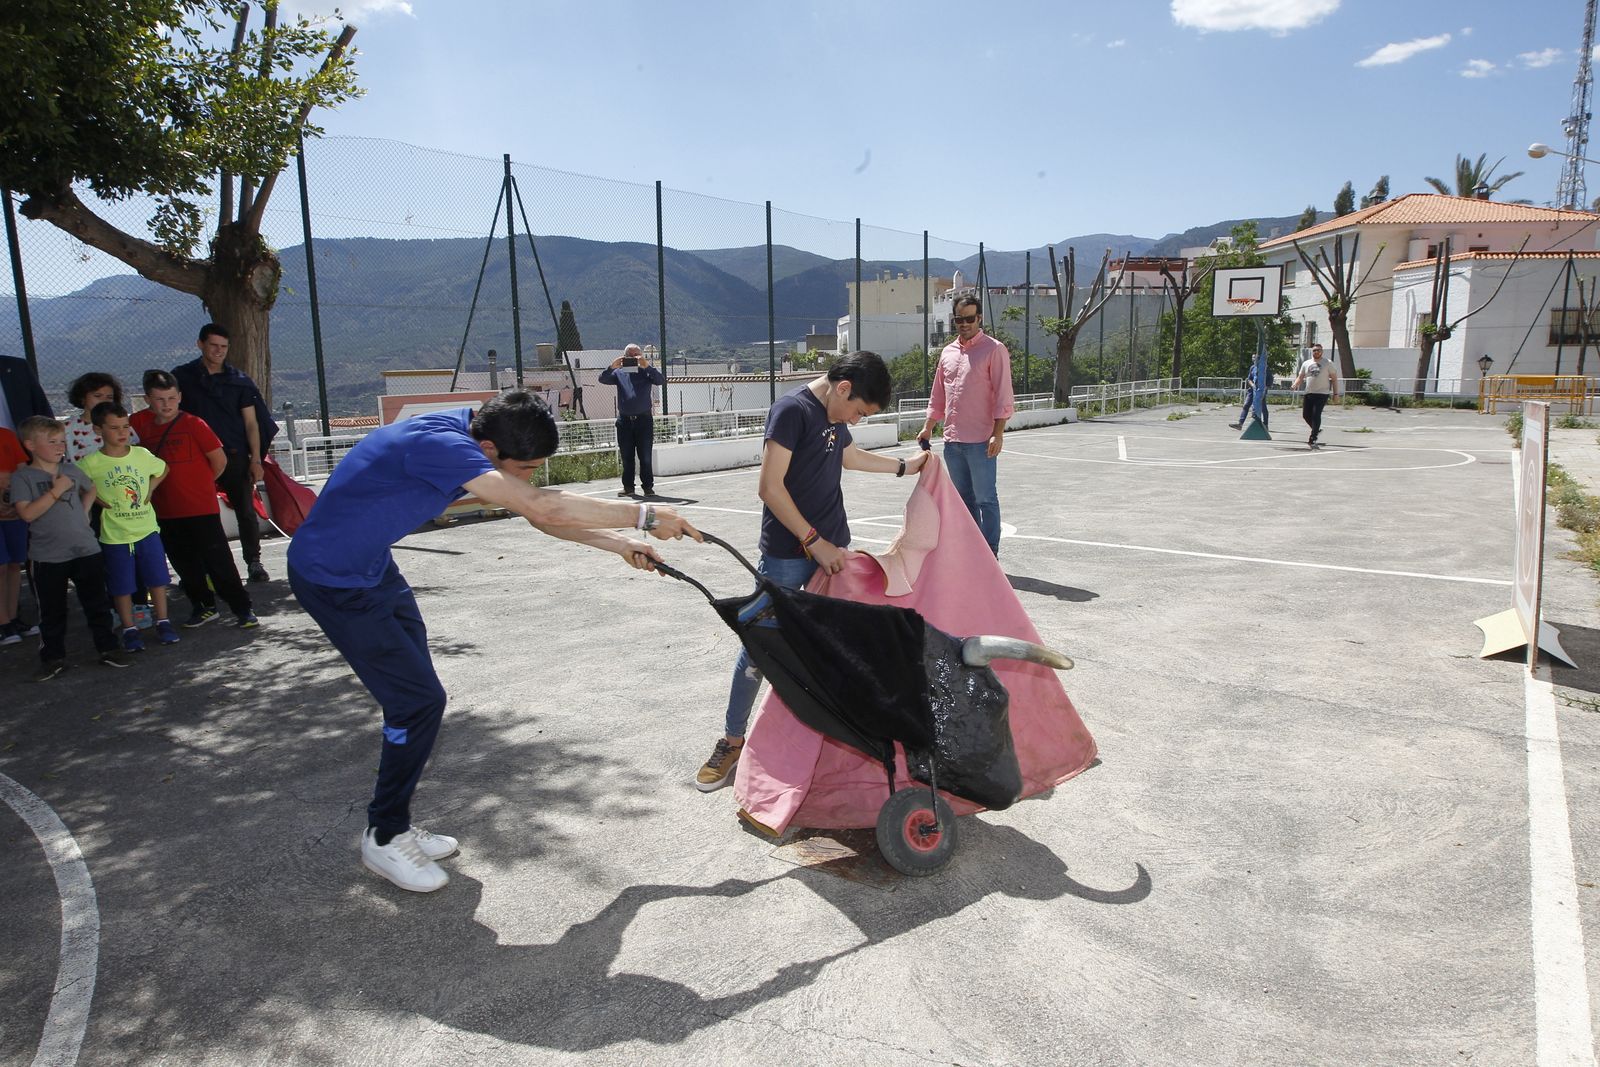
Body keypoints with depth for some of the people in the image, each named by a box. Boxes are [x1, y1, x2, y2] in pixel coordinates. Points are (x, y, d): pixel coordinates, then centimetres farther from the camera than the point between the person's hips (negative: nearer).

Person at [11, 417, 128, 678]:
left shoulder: (71, 470, 6)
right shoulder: (22, 477, -7)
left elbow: (90, 489, 27)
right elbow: (27, 513, -18)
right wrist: (56, 490, -19)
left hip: (87, 549, 3)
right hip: (48, 556, -3)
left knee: (98, 604, 9)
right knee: (51, 610, 7)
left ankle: (107, 648, 20)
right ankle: (53, 658, 18)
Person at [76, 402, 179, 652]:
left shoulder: (142, 455, 0)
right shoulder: (91, 463, -9)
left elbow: (163, 470, 17)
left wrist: (150, 490, 6)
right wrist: (96, 499, -9)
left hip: (147, 529, 2)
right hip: (115, 536, -2)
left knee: (157, 579, 8)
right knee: (122, 586, 6)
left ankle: (163, 623, 21)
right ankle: (129, 630, 18)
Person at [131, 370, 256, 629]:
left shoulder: (193, 424, -9)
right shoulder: (142, 424, 4)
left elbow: (219, 460, -7)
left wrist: (200, 484, 7)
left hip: (202, 508, -5)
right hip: (166, 511, 5)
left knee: (218, 561, -3)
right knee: (185, 564, 13)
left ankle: (242, 609, 4)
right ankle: (204, 607, 27)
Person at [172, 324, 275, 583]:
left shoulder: (239, 380, 4)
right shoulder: (183, 376, 4)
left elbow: (251, 422, 4)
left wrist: (256, 459, -3)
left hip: (236, 456, 0)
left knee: (246, 511, 1)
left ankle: (253, 562, 11)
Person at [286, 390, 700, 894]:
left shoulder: (474, 435, -4)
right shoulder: (439, 445, -33)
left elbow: (540, 511, 5)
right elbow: (542, 509, -40)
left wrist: (621, 545, 0)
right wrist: (644, 515, -32)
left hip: (372, 568, 9)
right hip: (333, 581, -9)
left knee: (413, 693, 11)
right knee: (419, 699, -9)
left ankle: (394, 824, 26)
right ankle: (383, 839, 11)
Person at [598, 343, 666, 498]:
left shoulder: (646, 372, 5)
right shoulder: (619, 373, 11)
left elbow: (662, 381, -11)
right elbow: (603, 379, -1)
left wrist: (647, 366, -23)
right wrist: (611, 367, -19)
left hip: (644, 419, -2)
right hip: (624, 420, 2)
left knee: (645, 457, -1)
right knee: (626, 457, 5)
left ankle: (648, 486, 5)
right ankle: (628, 487, 12)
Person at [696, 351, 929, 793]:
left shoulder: (834, 414, 9)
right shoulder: (792, 410, -17)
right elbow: (770, 487, -21)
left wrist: (904, 467, 35)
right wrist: (814, 542, -19)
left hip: (832, 547, 8)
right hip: (787, 556, -8)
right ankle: (732, 740, 11)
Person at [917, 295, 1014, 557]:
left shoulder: (994, 350, -4)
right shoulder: (947, 352, 14)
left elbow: (1003, 397, -9)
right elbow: (938, 397, 21)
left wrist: (997, 434, -15)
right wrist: (927, 428, 16)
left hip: (981, 440, -6)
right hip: (952, 439, 6)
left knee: (985, 498, -1)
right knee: (963, 497, 13)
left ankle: (990, 552, 7)